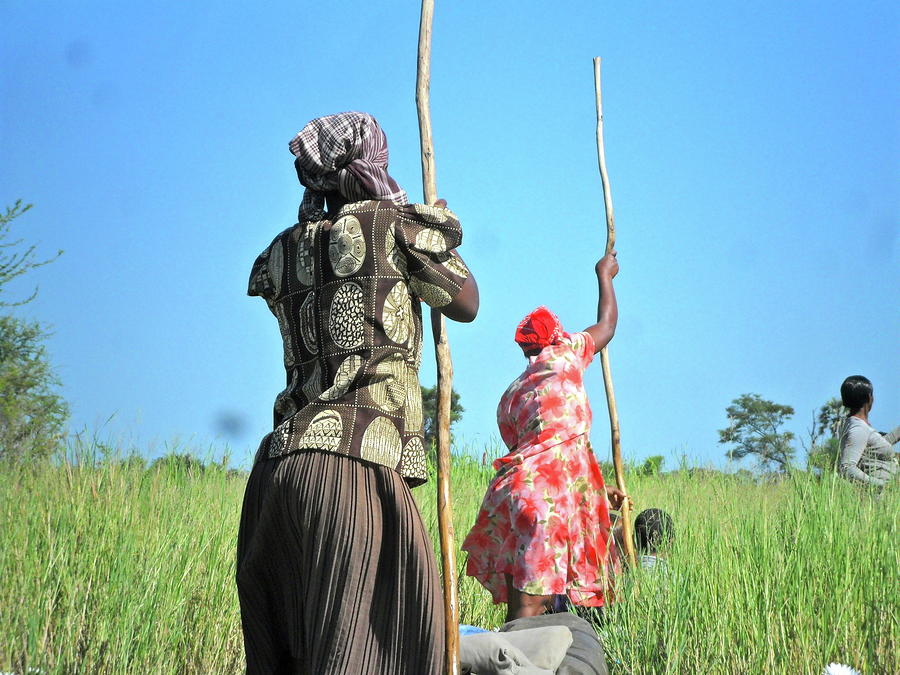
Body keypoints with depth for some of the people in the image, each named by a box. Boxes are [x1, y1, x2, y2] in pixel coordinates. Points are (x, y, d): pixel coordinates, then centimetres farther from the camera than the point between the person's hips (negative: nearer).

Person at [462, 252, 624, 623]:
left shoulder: (509, 397, 22)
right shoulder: (564, 356, 6)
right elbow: (607, 325, 25)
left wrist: (596, 489, 31)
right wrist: (604, 275, 41)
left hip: (515, 484, 7)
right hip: (550, 495, -6)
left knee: (521, 608, 5)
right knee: (531, 605, -14)